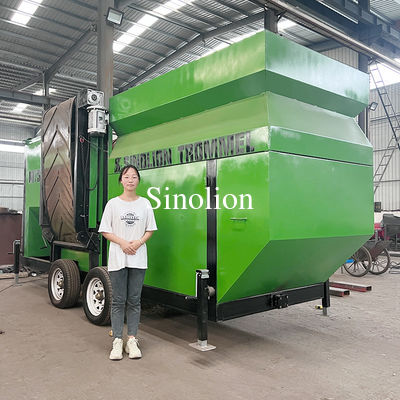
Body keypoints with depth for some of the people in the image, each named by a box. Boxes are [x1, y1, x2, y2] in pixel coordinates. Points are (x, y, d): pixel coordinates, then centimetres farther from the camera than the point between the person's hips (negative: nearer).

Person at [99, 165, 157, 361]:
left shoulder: (145, 203, 6)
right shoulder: (113, 203, 2)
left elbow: (150, 230, 9)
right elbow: (105, 231, 1)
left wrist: (139, 242, -10)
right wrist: (122, 242, -13)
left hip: (138, 258, 1)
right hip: (117, 258, -1)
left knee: (134, 301, 7)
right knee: (118, 301, 3)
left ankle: (132, 340, 16)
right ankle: (117, 341, 12)